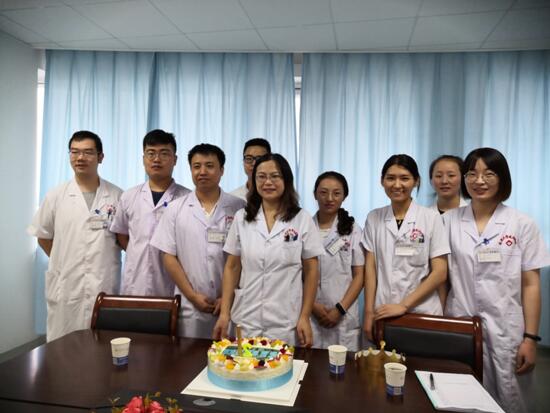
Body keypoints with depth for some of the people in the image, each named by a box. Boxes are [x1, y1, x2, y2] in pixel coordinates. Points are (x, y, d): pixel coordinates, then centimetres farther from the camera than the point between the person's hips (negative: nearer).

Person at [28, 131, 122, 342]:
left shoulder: (117, 196, 1)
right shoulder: (55, 196, 4)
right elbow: (43, 237, 14)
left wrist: (106, 260, 2)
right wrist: (65, 262, 8)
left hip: (106, 287, -1)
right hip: (66, 288, 1)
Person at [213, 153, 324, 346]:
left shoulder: (302, 219, -3)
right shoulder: (241, 218, 3)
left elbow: (311, 271, 0)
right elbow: (232, 268, 6)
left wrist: (305, 317, -2)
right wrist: (224, 313, 1)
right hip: (245, 320, 2)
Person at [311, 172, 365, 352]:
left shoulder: (353, 230, 2)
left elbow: (359, 276, 0)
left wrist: (340, 309, -8)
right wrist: (312, 305, -7)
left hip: (343, 316, 0)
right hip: (309, 313, 0)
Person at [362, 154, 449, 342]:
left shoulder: (431, 218, -3)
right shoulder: (374, 218, 4)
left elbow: (440, 273, -6)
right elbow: (370, 268, 3)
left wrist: (404, 305, -13)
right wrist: (369, 312, -4)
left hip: (422, 313, -1)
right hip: (383, 313, 2)